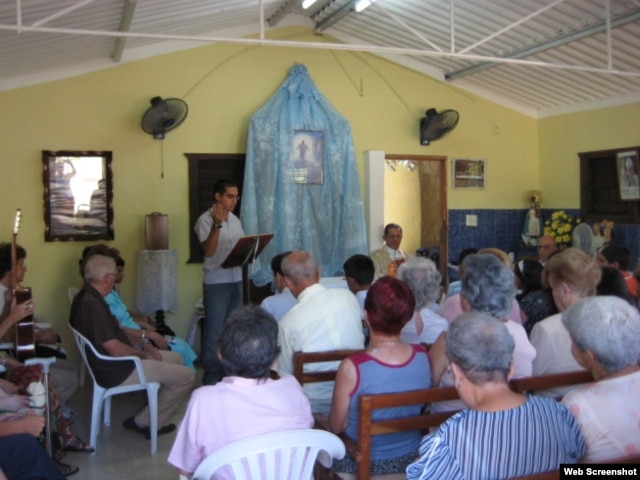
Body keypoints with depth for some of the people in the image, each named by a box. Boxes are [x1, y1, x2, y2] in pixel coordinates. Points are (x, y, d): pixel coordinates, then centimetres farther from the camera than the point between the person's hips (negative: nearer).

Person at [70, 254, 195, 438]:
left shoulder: (86, 297, 5)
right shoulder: (92, 305, -28)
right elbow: (116, 350, -28)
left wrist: (144, 346, 8)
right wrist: (144, 354, -11)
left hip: (109, 362, 11)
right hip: (117, 371, -11)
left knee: (176, 358, 19)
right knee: (185, 376, -8)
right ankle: (144, 422, 6)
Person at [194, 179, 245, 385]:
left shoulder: (235, 220, 12)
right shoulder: (205, 220, -9)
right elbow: (209, 250, -19)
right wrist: (217, 224, -26)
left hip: (237, 280, 7)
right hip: (216, 283, -7)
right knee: (214, 331, -1)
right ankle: (212, 376, 9)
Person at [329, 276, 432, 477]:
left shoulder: (352, 367, -29)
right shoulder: (423, 356, -15)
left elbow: (337, 425, -15)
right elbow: (418, 408, 2)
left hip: (364, 464, -4)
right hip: (410, 459, 5)